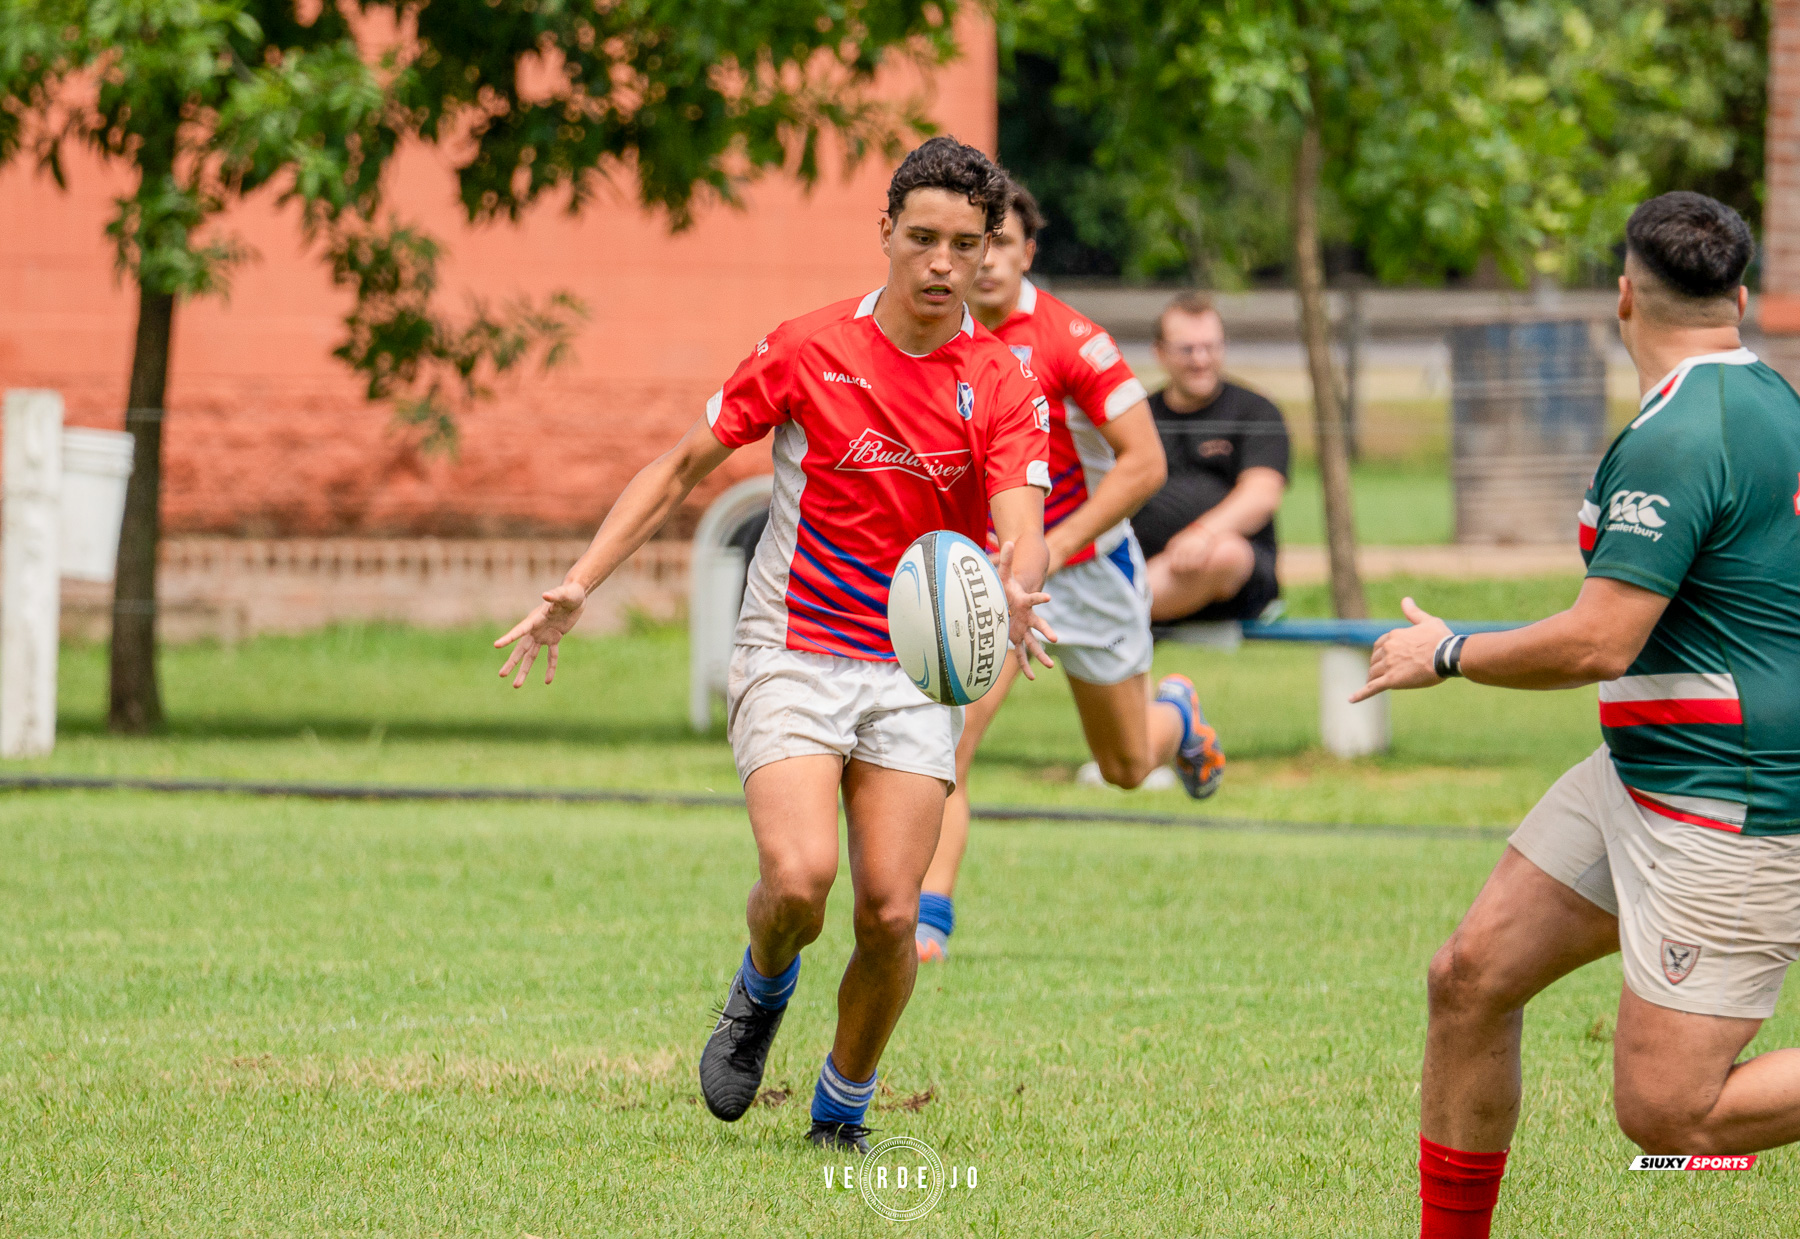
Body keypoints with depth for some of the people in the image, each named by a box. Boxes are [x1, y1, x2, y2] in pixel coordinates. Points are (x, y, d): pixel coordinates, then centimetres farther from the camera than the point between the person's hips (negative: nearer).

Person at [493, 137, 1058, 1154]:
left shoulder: (1006, 388, -3)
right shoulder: (808, 352, -4)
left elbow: (1023, 533, -16)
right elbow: (682, 469, 5)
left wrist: (1018, 593, -41)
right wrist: (578, 588, -3)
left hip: (918, 673, 1)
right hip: (793, 653, -1)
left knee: (890, 914, -9)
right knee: (799, 879, -22)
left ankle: (844, 1108, 16)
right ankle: (762, 993, 14)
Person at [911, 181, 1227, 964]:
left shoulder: (1068, 340, -21)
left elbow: (1144, 462, -21)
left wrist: (1054, 545, -27)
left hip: (1085, 565, -2)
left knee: (1126, 766, 17)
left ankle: (1177, 714, 52)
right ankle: (926, 918, -20)